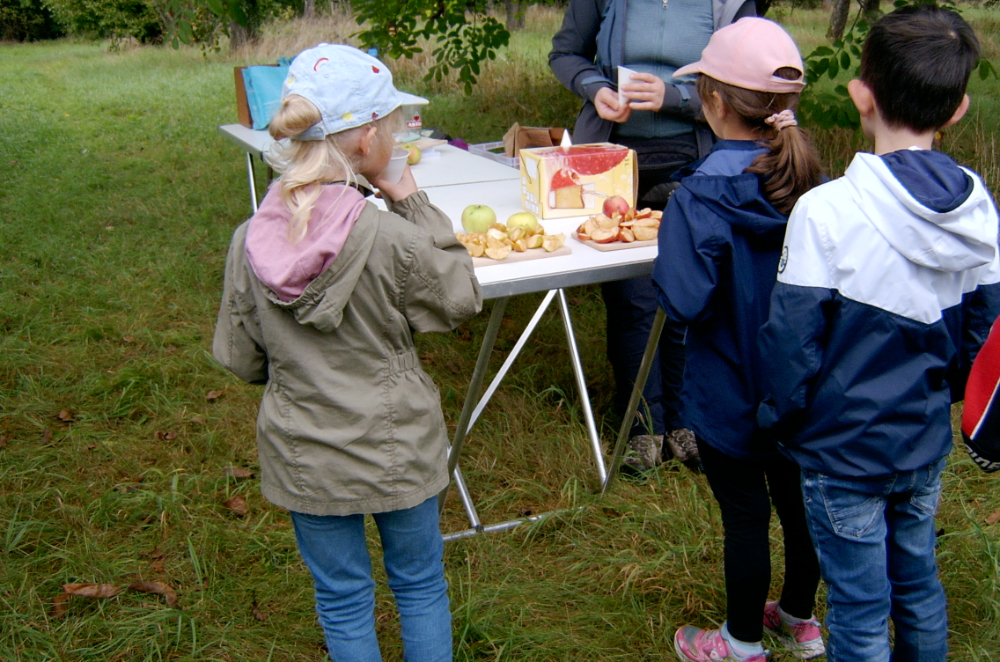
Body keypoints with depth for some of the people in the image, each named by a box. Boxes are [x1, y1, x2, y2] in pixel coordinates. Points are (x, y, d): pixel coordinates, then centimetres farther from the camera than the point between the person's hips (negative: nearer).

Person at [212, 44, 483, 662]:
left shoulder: (250, 241, -13)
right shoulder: (391, 238, -24)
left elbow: (242, 359, -2)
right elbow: (461, 299, -6)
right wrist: (412, 203, -7)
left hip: (303, 456, 3)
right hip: (396, 448, -2)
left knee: (343, 600, 21)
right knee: (421, 587, 22)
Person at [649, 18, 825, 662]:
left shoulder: (703, 195, -24)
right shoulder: (809, 181, -5)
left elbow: (683, 300, -27)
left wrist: (664, 259, -8)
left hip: (730, 392, -6)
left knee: (745, 516, 10)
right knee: (797, 497, 22)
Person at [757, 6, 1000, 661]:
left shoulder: (827, 212, -24)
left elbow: (793, 339, -18)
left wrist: (780, 417, -1)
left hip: (844, 448, -5)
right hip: (926, 441, 5)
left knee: (859, 607, 10)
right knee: (919, 583, 24)